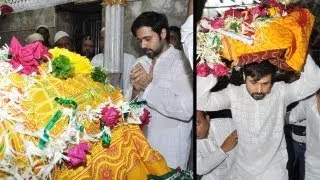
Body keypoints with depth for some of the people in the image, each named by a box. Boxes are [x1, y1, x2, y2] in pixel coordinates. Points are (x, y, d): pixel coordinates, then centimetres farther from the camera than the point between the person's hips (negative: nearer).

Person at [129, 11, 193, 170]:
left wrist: (148, 87, -20)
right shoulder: (140, 63, 6)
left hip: (170, 148, -6)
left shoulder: (181, 62, -14)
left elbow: (186, 110, -25)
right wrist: (135, 90, -14)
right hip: (143, 142, 6)